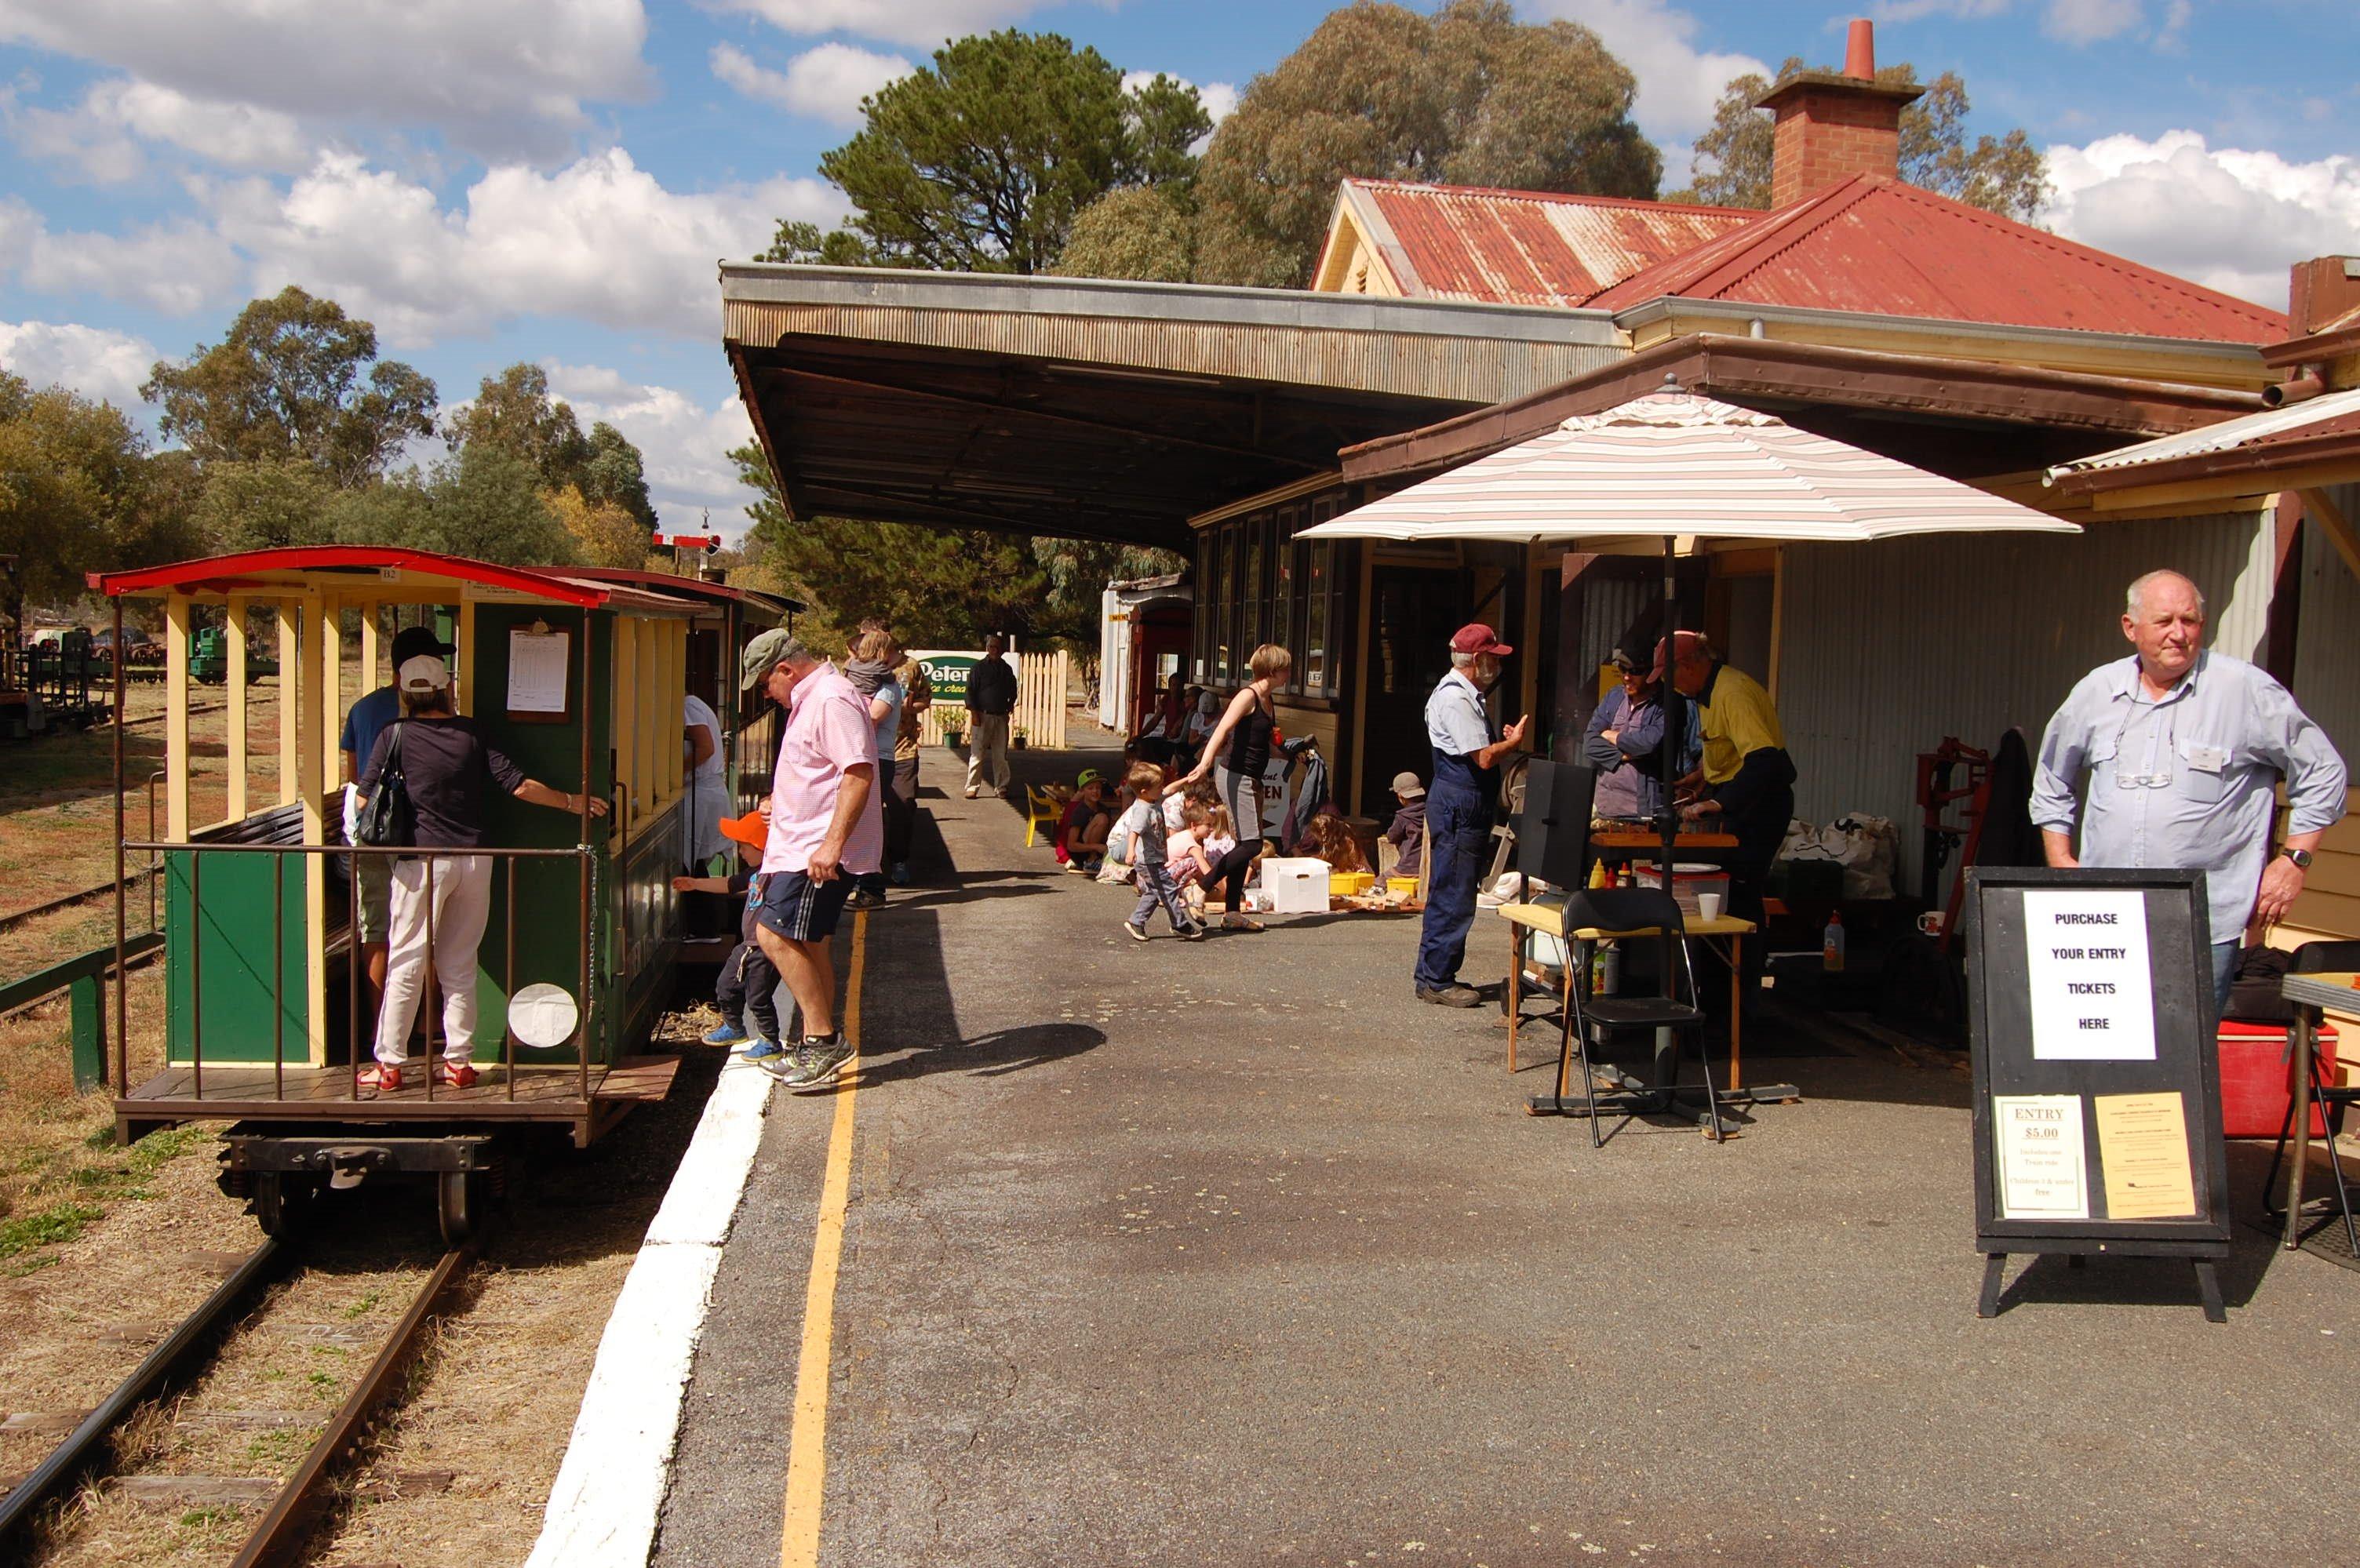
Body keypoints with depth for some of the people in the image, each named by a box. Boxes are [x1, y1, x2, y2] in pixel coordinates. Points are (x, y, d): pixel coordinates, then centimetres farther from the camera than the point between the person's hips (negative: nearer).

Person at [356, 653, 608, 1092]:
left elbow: (365, 797, 1)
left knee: (406, 964, 3)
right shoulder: (472, 733, 4)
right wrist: (572, 803, 13)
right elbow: (519, 785, 1)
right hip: (475, 859, 3)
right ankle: (459, 1061, 14)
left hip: (423, 859, -3)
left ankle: (389, 1065, 6)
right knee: (460, 965, 11)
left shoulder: (396, 735, -3)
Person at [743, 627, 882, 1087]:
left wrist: (832, 844, -32)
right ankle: (818, 1048, 22)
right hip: (802, 846, 11)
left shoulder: (832, 700, -17)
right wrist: (781, 801, 43)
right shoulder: (809, 700, 17)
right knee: (808, 943, 14)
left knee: (775, 935, -14)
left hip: (820, 851, -11)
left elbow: (859, 773, -27)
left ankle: (823, 1038, -10)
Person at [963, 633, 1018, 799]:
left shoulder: (1007, 669, 14)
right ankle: (972, 788, 0)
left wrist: (1010, 704, 10)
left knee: (1001, 755, 5)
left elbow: (1013, 691, 25)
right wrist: (974, 712, -9)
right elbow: (970, 691, -2)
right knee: (977, 754, -4)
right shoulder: (979, 668, 1)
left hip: (1001, 717, 4)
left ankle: (1001, 787, 11)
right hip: (982, 716, -4)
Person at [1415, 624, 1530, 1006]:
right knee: (1453, 896, -7)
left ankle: (1433, 975, 21)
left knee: (1448, 895, 14)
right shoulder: (1454, 697, -16)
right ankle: (1436, 981, -2)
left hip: (1465, 806, 11)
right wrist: (1514, 741, -4)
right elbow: (1484, 758, -21)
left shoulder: (1467, 695, 18)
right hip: (1459, 806, -11)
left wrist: (1505, 741, 10)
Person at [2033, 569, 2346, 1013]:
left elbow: (2321, 771, 5)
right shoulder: (2095, 692, 9)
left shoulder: (2246, 690, -3)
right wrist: (2061, 861, 16)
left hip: (2205, 927, -3)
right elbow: (2051, 782, 23)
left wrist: (2292, 861, 0)